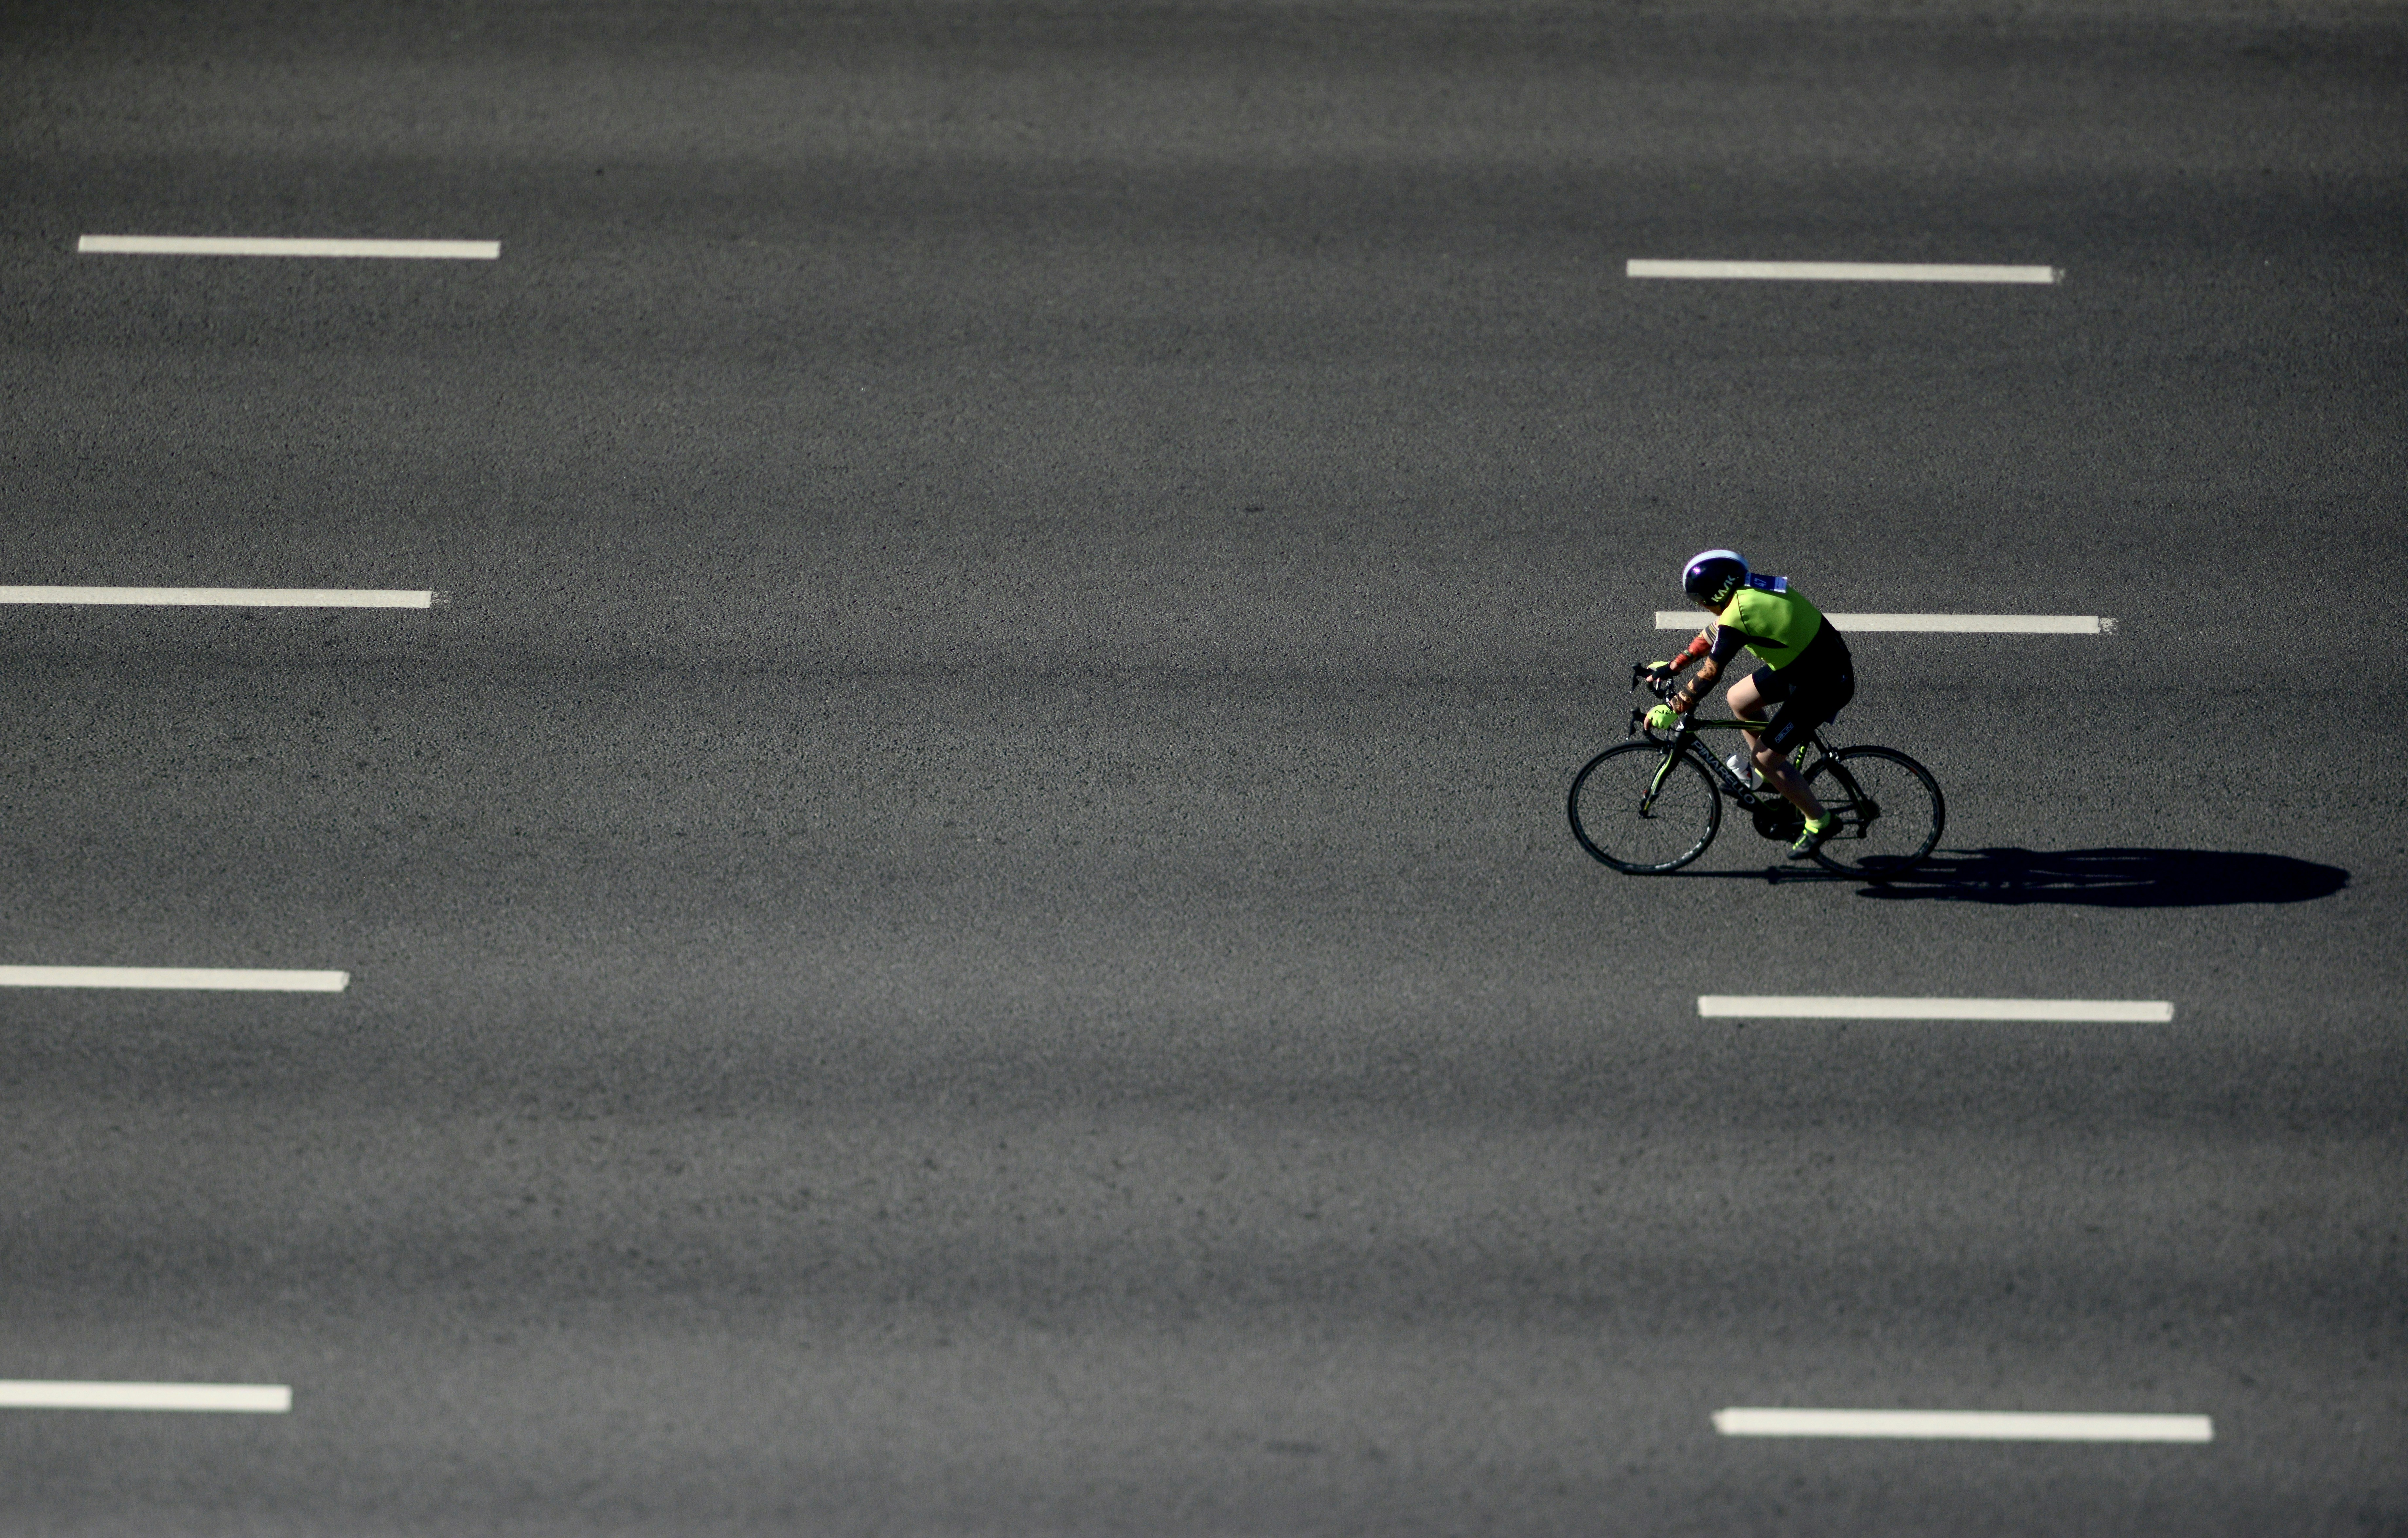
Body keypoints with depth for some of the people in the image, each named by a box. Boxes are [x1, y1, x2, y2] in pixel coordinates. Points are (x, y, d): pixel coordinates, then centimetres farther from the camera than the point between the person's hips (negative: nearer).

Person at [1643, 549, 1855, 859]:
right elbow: (1712, 635, 16)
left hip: (1825, 685, -9)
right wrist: (1673, 666, 20)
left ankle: (1818, 823, 13)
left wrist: (1670, 710, -8)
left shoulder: (1737, 617, -27)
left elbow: (1708, 676, -19)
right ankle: (1770, 775, 32)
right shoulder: (1749, 588, 0)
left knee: (1766, 757, -1)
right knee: (1738, 700, 17)